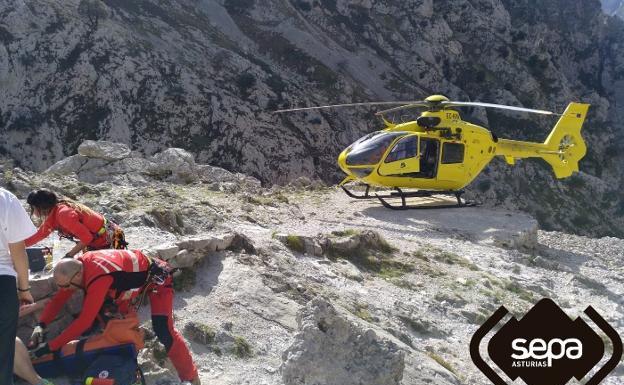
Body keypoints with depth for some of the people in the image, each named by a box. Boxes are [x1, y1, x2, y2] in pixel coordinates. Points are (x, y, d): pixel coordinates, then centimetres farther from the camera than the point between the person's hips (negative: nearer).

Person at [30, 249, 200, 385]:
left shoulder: (98, 278, -39)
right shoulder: (76, 266, -13)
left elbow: (84, 321, -38)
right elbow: (58, 299, -4)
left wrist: (51, 346, -33)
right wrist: (41, 325, -19)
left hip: (157, 278, -9)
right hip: (135, 276, 9)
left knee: (163, 330, -17)